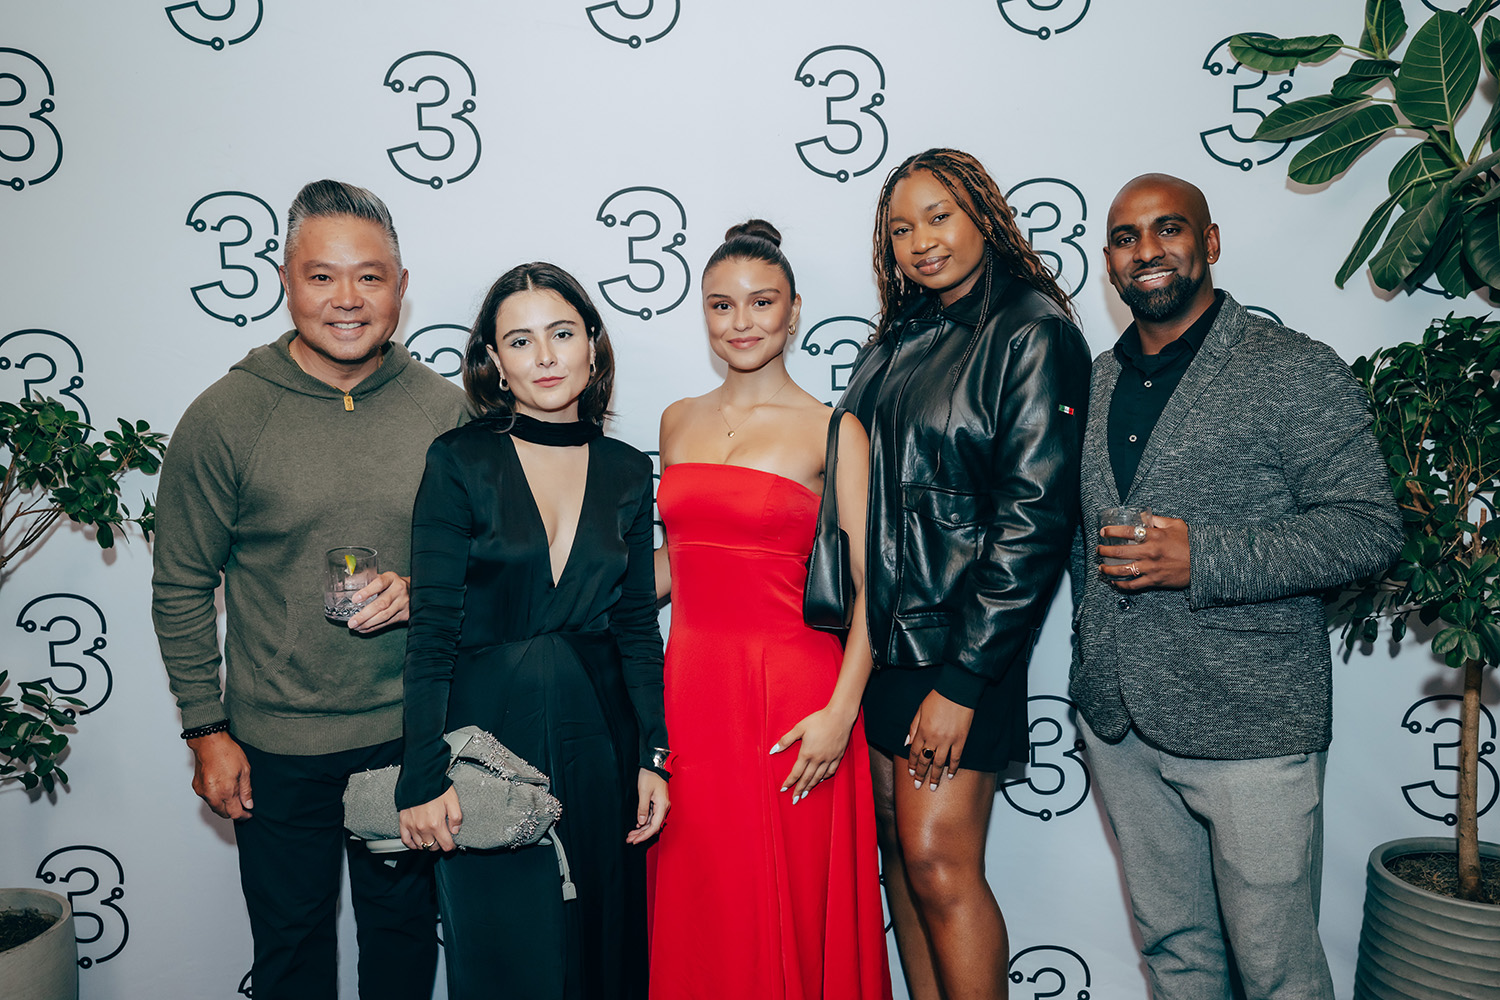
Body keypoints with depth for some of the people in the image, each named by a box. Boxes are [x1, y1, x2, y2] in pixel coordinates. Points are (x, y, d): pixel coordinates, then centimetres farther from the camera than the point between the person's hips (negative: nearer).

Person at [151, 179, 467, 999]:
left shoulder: (445, 410, -5)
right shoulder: (223, 417, -10)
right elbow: (181, 588, -3)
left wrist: (425, 589, -16)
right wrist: (207, 732, -3)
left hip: (412, 737, 2)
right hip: (277, 747, -1)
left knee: (404, 928, 20)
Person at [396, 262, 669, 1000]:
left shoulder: (626, 471, 4)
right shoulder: (459, 461, -6)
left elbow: (637, 625, 7)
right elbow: (432, 630, -9)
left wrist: (653, 755, 2)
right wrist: (425, 777, -13)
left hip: (597, 738, 3)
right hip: (489, 734, -3)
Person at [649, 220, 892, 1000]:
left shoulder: (833, 432, -4)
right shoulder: (679, 422, 11)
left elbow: (873, 583, -8)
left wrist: (841, 713, -16)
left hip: (789, 690, -4)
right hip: (691, 682, 5)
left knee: (790, 913, 6)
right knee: (696, 911, 13)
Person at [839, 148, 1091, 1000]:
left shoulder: (1033, 331, -8)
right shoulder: (899, 340, 13)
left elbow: (1035, 516, -14)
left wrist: (962, 679, -17)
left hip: (960, 647, -6)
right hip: (880, 639, 7)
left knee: (939, 860, -4)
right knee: (900, 849, 13)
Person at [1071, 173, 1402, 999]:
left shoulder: (1294, 371, -7)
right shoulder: (1094, 382, 11)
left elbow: (1369, 527, -12)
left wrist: (1202, 558, -23)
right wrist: (1091, 666, 10)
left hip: (1248, 725, -5)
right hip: (1117, 721, 5)